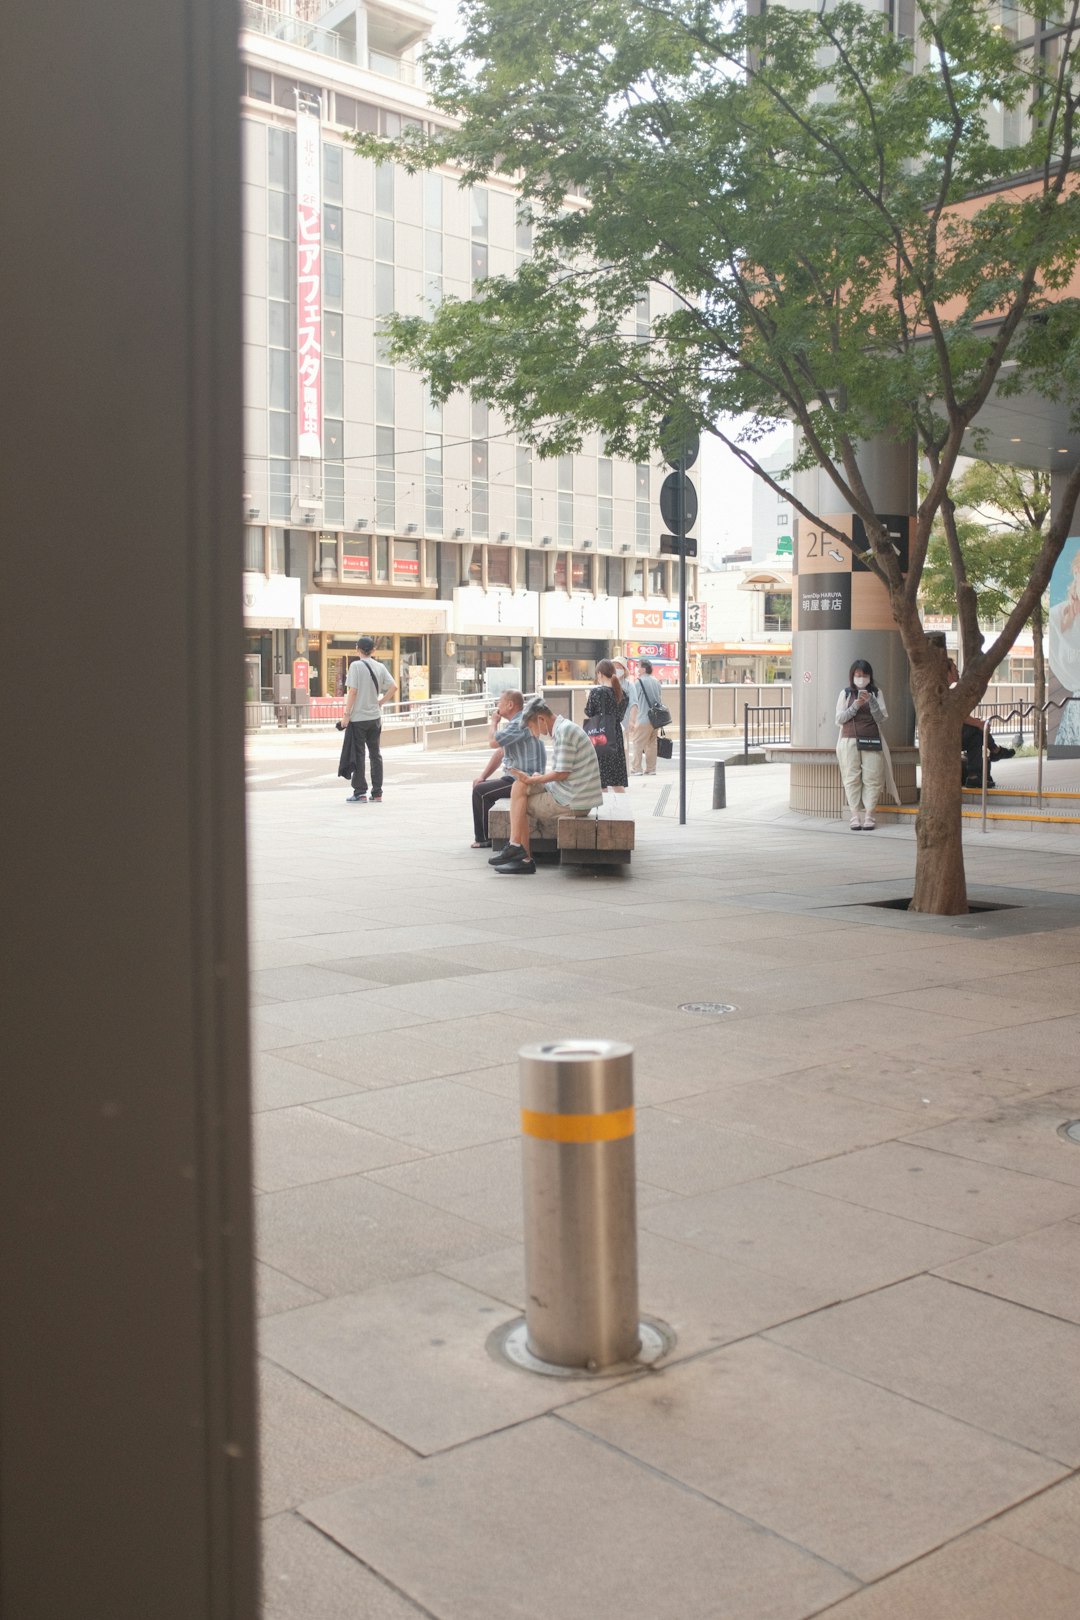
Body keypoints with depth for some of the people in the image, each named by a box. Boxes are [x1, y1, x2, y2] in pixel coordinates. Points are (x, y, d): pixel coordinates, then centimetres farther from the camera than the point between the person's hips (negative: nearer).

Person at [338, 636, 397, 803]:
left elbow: (352, 691, -14)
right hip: (375, 717, 5)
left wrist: (346, 714, -10)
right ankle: (377, 793, 12)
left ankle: (360, 793, 2)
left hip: (358, 718, -5)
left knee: (358, 755, 1)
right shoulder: (380, 667, 5)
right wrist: (380, 703, 8)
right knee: (376, 754, 10)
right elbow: (394, 686, -1)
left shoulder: (356, 666, -10)